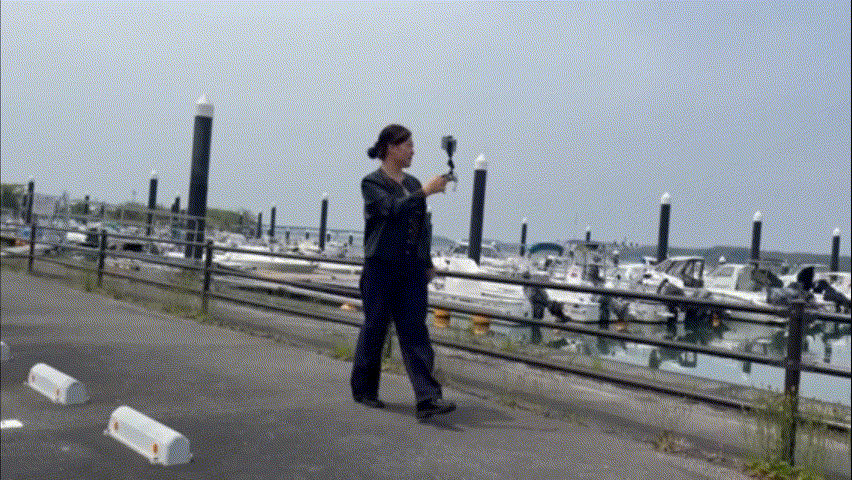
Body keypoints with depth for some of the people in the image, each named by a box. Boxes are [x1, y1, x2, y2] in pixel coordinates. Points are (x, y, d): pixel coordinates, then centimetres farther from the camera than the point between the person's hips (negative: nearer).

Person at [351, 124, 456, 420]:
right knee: (375, 329, 5)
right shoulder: (372, 183, -4)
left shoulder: (413, 184, 14)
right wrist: (425, 192, -24)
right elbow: (392, 209, -22)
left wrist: (428, 262, 16)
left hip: (412, 269, 5)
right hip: (382, 267, -5)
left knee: (415, 331, -3)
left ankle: (428, 398, -10)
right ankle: (363, 390, 23)